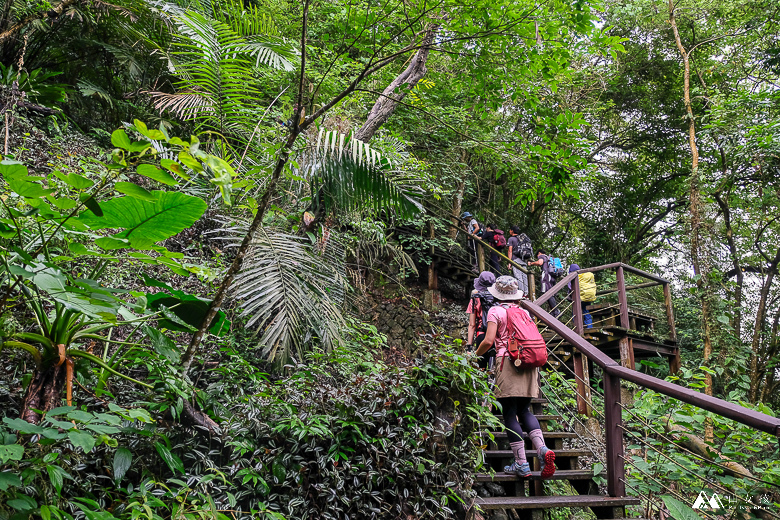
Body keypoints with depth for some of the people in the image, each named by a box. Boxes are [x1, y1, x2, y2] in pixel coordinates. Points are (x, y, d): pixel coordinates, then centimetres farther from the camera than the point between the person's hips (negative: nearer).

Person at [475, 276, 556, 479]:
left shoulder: (495, 311, 1)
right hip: (528, 362, 6)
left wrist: (475, 355, 8)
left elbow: (488, 341, -8)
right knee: (524, 410, 14)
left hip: (507, 361, -5)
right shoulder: (524, 312, 17)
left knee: (510, 413, 0)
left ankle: (521, 464, -2)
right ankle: (542, 448, -7)